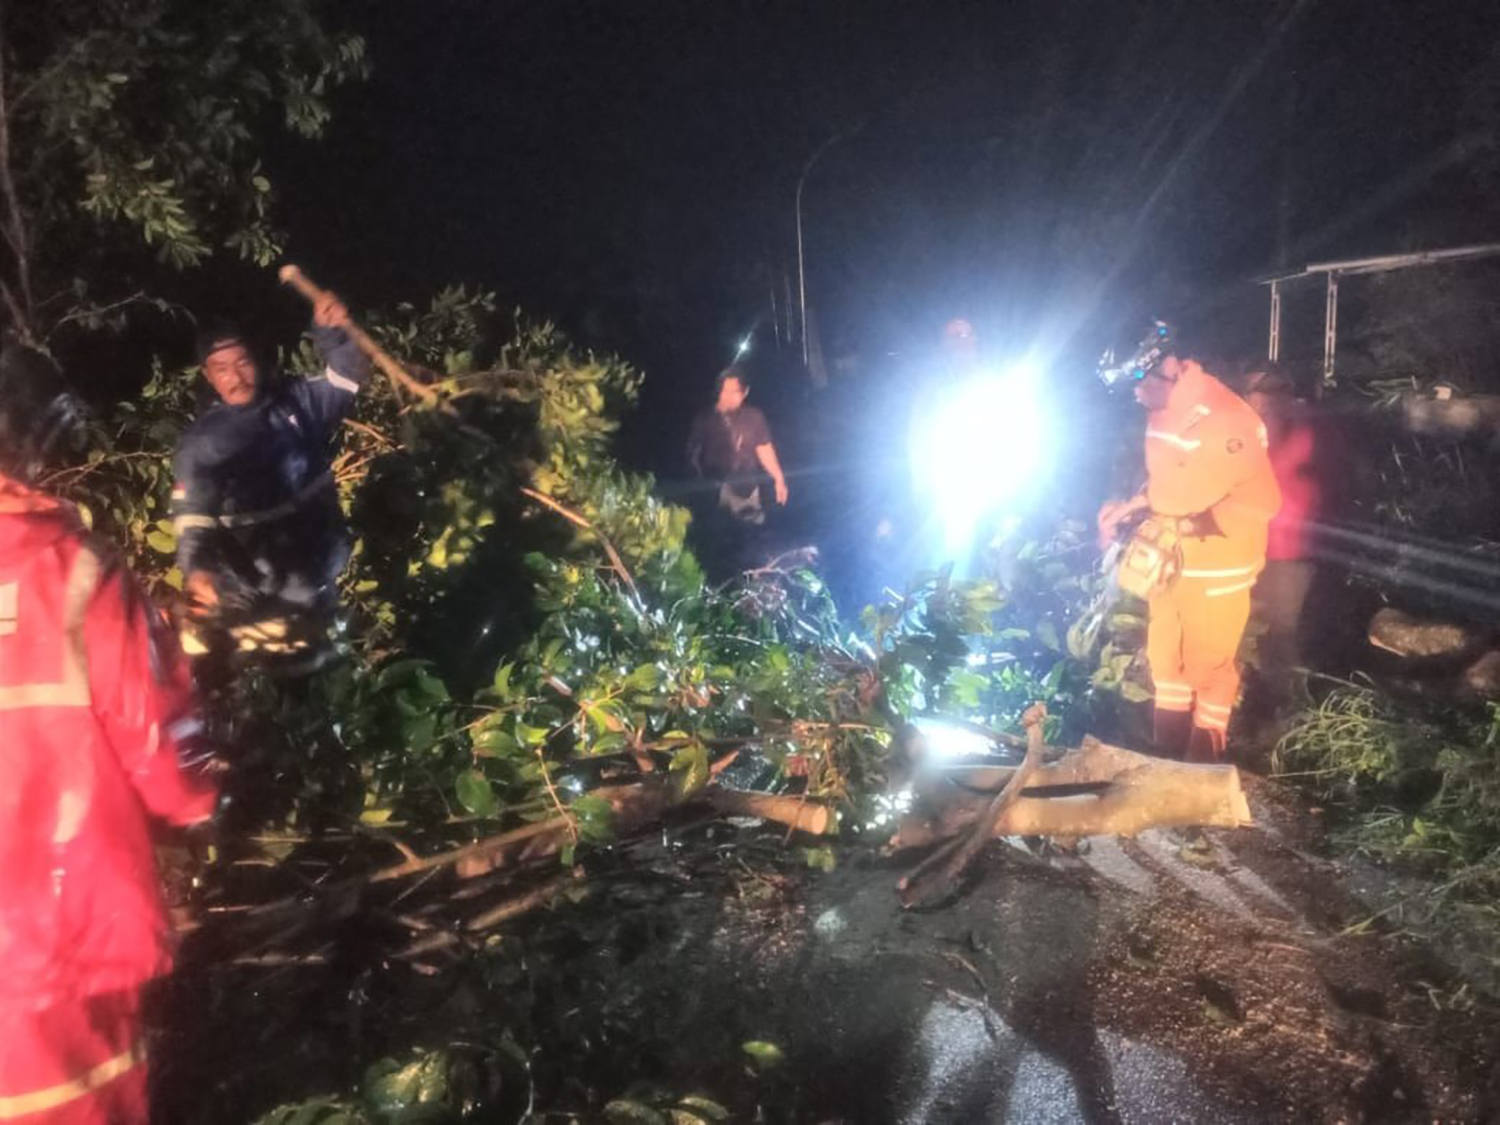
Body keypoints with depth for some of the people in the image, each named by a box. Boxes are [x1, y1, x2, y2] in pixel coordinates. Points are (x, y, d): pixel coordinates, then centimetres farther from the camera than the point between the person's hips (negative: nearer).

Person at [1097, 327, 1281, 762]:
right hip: (1168, 562, 8)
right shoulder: (1163, 413, 3)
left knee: (1208, 665, 8)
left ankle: (1204, 764, 27)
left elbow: (1261, 500, -25)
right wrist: (1131, 508, 1)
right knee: (1166, 658, 19)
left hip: (1216, 572, -8)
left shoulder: (1227, 419, -25)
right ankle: (1168, 754, 36)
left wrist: (1193, 525, -29)